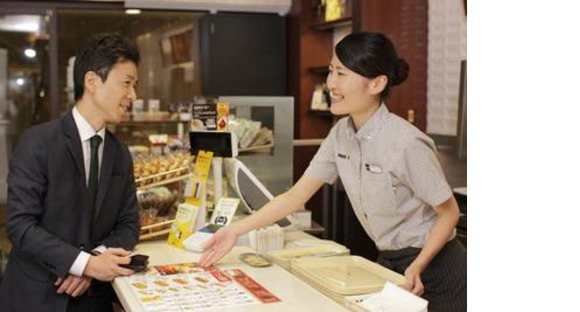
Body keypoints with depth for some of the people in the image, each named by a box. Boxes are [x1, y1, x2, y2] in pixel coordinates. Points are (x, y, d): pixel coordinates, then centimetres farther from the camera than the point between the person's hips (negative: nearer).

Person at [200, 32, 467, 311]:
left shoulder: (406, 143, -26)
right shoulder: (342, 134, -5)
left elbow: (449, 213, -14)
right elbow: (296, 196, -2)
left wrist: (417, 268, -25)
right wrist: (236, 230, -7)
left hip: (432, 269, -6)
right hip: (388, 264, 6)